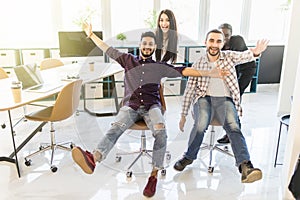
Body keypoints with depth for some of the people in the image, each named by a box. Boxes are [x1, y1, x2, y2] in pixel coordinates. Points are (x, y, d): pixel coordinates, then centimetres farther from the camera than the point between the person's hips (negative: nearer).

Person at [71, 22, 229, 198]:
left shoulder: (160, 67, 15)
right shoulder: (128, 60, 19)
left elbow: (185, 71, 8)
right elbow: (108, 50, 24)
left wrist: (210, 73, 1)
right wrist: (91, 34, 26)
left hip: (151, 106, 0)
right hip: (130, 106, 0)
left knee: (161, 132, -32)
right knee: (116, 127, -31)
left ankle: (154, 175, -25)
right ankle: (93, 159, -55)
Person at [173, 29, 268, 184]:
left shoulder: (228, 57, 9)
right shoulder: (198, 64, 7)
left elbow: (243, 56, -14)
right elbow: (189, 91, 8)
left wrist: (255, 52, -39)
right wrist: (183, 115, 5)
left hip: (225, 100, 1)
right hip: (204, 98, 0)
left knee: (233, 126, -29)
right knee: (201, 124, -30)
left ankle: (245, 166, -39)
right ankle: (189, 157, -7)